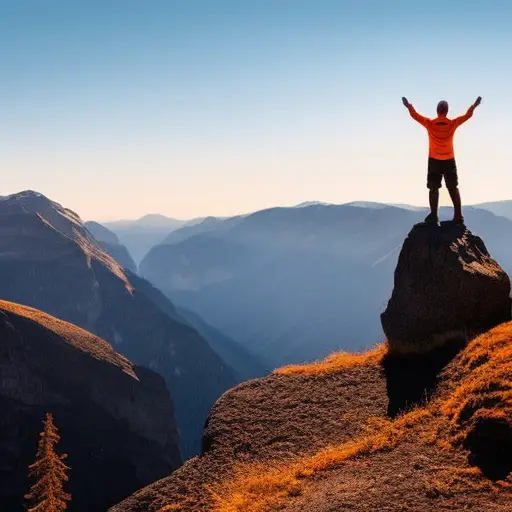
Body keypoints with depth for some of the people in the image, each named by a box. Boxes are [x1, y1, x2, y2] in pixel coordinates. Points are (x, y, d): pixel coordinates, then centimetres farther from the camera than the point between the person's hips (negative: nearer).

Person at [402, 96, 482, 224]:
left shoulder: (430, 124, -8)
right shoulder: (452, 124, -6)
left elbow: (415, 115, -1)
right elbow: (467, 115, 5)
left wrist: (409, 106, 13)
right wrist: (474, 106, 19)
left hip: (434, 161, -1)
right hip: (449, 161, 1)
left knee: (433, 188, 5)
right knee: (453, 188, 9)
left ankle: (433, 216, 0)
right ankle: (458, 216, 4)